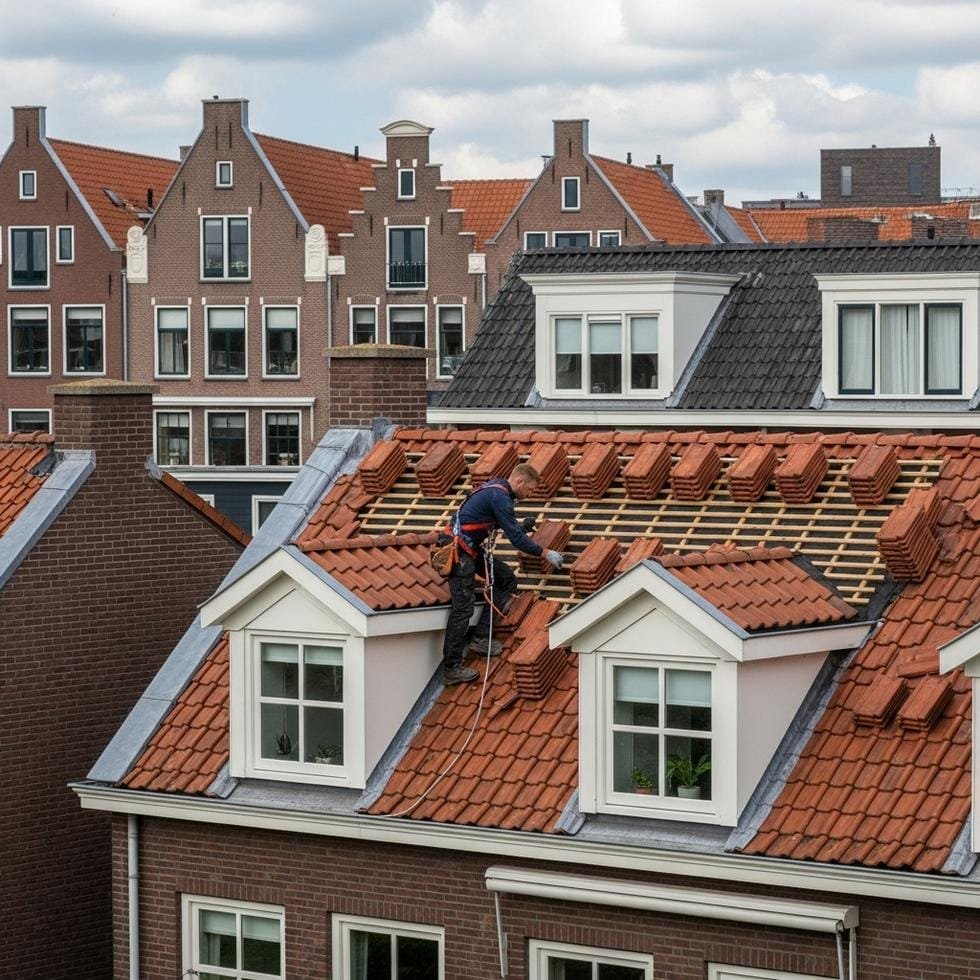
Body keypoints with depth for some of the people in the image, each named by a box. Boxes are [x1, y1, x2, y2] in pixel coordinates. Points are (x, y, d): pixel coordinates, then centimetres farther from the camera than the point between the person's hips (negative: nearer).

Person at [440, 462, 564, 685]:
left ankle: (480, 639, 11)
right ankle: (451, 669, -7)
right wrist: (545, 553, -9)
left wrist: (521, 526, 18)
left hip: (471, 549, 10)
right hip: (459, 552, -10)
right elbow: (516, 538, -18)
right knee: (463, 608, -10)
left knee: (507, 580, 13)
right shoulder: (500, 497, -19)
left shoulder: (497, 489, 12)